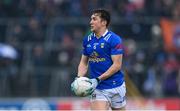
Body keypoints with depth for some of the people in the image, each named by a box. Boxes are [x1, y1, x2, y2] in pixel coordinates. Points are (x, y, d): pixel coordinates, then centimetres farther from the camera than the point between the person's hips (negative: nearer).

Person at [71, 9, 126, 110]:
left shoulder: (114, 39, -10)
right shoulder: (87, 40, 8)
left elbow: (117, 65, -14)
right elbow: (84, 63, 15)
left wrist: (98, 79, -19)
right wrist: (79, 78, -4)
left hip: (115, 87, -3)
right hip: (98, 89, 3)